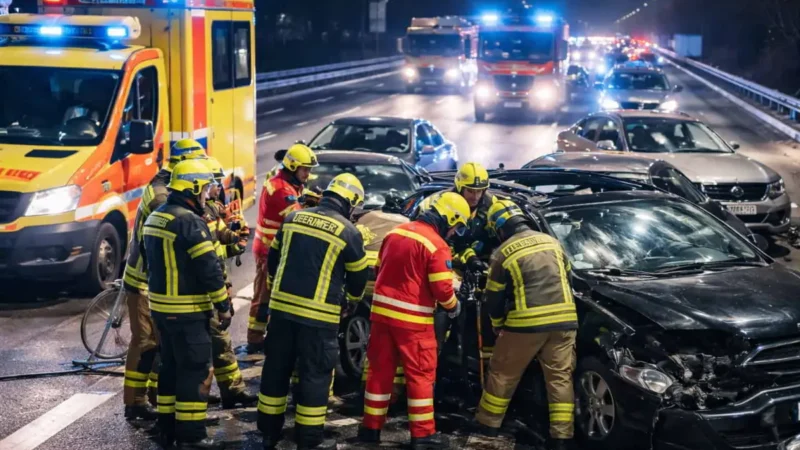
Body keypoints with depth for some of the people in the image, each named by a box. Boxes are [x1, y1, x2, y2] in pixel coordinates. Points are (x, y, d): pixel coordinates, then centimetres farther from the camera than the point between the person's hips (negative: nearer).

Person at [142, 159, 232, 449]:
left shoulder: (154, 218, 12)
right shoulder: (190, 222, -18)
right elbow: (209, 269, -19)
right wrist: (224, 305, -13)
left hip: (161, 307, 9)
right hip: (187, 311, -9)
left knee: (171, 366, 17)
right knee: (195, 371, -3)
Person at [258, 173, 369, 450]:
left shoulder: (293, 218, 7)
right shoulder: (348, 231, -7)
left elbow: (273, 260, 17)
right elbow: (358, 276, 4)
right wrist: (353, 298, 26)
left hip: (282, 306, 5)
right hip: (319, 315, -5)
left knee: (276, 369, 14)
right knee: (314, 375, 5)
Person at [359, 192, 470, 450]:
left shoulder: (395, 232, 10)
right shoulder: (437, 246, -14)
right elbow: (442, 289, -14)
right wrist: (453, 306, 6)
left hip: (383, 311, 7)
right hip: (412, 318, -7)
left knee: (380, 370, 13)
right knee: (420, 375, 4)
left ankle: (371, 427, 19)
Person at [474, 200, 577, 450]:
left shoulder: (504, 253, 0)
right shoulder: (551, 242, 13)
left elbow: (494, 297, 4)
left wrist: (498, 325, 19)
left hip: (526, 323, -4)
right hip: (563, 320, 4)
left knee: (503, 374, 12)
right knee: (560, 378, 7)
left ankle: (488, 424, 21)